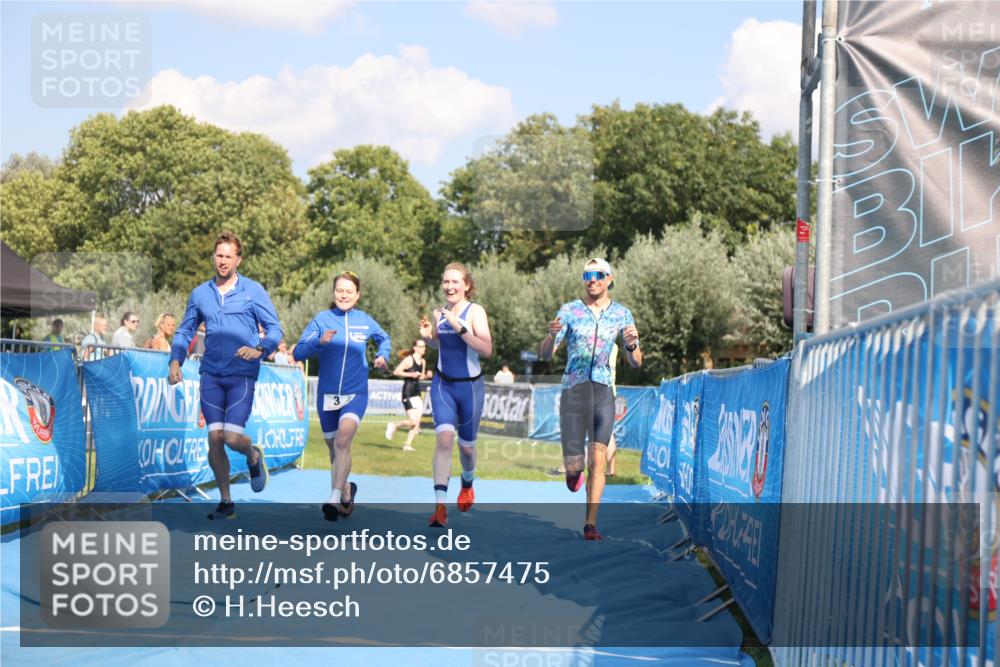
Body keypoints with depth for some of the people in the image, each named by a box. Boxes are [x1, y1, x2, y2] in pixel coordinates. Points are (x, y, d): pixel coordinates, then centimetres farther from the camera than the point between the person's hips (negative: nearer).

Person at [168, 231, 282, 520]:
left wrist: (259, 349, -19)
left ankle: (254, 456, 24)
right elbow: (184, 331, 19)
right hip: (211, 375, 3)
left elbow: (275, 329, 1)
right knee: (214, 437, -2)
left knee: (232, 437, -13)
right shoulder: (200, 293, 11)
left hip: (242, 376, -3)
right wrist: (176, 361, 2)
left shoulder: (253, 291, 1)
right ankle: (225, 502, 10)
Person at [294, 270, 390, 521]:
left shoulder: (365, 321, 3)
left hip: (356, 393, -2)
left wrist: (383, 356, 6)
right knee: (334, 449, 13)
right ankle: (346, 492, 36)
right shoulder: (322, 320, -1)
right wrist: (319, 342, -25)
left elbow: (384, 339, 24)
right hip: (327, 395, 2)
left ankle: (335, 498, -26)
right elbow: (298, 353, -9)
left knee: (342, 440, -24)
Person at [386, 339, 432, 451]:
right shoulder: (409, 359, -9)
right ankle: (394, 425, 10)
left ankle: (407, 445, 8)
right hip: (408, 394, -8)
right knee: (413, 422, -14)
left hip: (417, 394, 8)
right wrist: (411, 375, -19)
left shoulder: (423, 361, 13)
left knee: (417, 424, 1)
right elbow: (396, 372, -13)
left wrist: (427, 376, 4)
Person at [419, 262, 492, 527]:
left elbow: (487, 349, -22)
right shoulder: (439, 313, 2)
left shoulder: (475, 311, -11)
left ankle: (467, 485, 48)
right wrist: (427, 336, -1)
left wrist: (460, 327, -29)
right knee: (444, 437, -18)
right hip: (443, 384, 2)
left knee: (466, 445, 14)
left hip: (470, 386, -2)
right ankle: (440, 507, -22)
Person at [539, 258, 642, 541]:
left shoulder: (622, 314, 3)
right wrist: (552, 335, -26)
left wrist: (632, 346, -18)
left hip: (603, 393, 1)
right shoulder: (569, 310, -2)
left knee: (598, 461, -8)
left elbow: (636, 363, 5)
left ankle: (591, 524, 0)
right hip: (573, 391, -1)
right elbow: (545, 354, -5)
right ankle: (573, 469, 34)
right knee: (574, 465, -5)